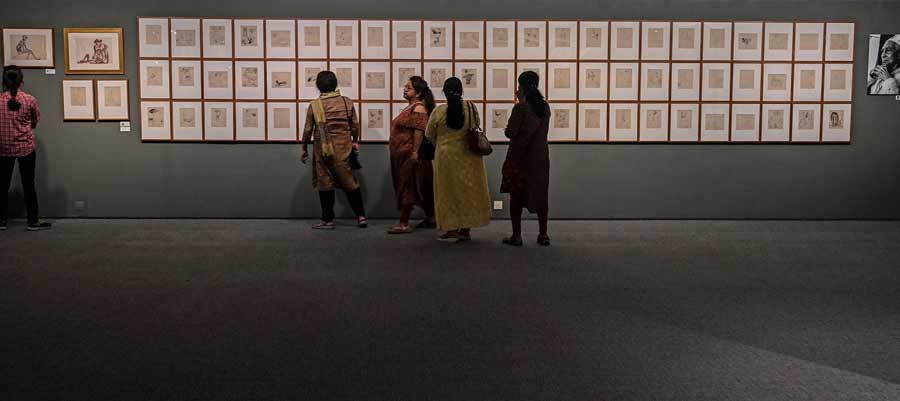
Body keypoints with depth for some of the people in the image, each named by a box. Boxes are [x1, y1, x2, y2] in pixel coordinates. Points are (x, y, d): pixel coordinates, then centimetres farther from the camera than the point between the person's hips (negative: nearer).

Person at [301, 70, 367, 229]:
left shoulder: (314, 105, -5)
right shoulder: (347, 102, 0)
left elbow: (308, 130, -1)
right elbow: (355, 125, 4)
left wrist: (304, 149, 11)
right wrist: (355, 141, 20)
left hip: (322, 150, -2)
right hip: (343, 149, 2)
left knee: (325, 184, 6)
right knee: (350, 182, 9)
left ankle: (328, 220, 10)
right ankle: (361, 216, 10)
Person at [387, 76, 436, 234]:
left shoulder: (418, 108, -13)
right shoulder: (410, 107, 17)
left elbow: (419, 131, -23)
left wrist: (414, 152, -27)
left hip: (409, 155, -10)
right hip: (402, 155, 10)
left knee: (406, 187, -6)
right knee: (421, 188, 14)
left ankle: (404, 224, -3)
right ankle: (431, 218, 23)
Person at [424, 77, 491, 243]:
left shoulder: (438, 111, -9)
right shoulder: (470, 107, -6)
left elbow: (429, 135, 2)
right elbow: (477, 127, 8)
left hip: (446, 156, -2)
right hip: (469, 155, 2)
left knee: (449, 191, 7)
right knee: (468, 190, 11)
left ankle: (452, 230, 7)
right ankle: (466, 230, 16)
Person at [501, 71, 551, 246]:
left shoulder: (520, 108, -15)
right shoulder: (545, 107, 2)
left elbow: (510, 132, -15)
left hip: (519, 157, -5)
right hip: (540, 157, 5)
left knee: (516, 196, 5)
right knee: (540, 194, 13)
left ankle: (516, 236, 7)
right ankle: (543, 235, 15)